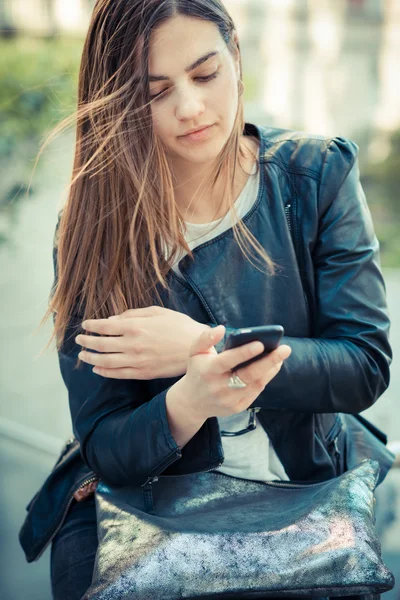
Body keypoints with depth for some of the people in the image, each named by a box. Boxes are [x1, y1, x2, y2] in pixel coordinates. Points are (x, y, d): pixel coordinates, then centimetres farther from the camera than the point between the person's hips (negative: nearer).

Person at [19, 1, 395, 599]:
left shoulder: (317, 174, -7)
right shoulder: (93, 226, -10)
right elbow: (105, 449, -10)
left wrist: (205, 349, -23)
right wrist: (187, 403, -33)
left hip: (312, 477, 1)